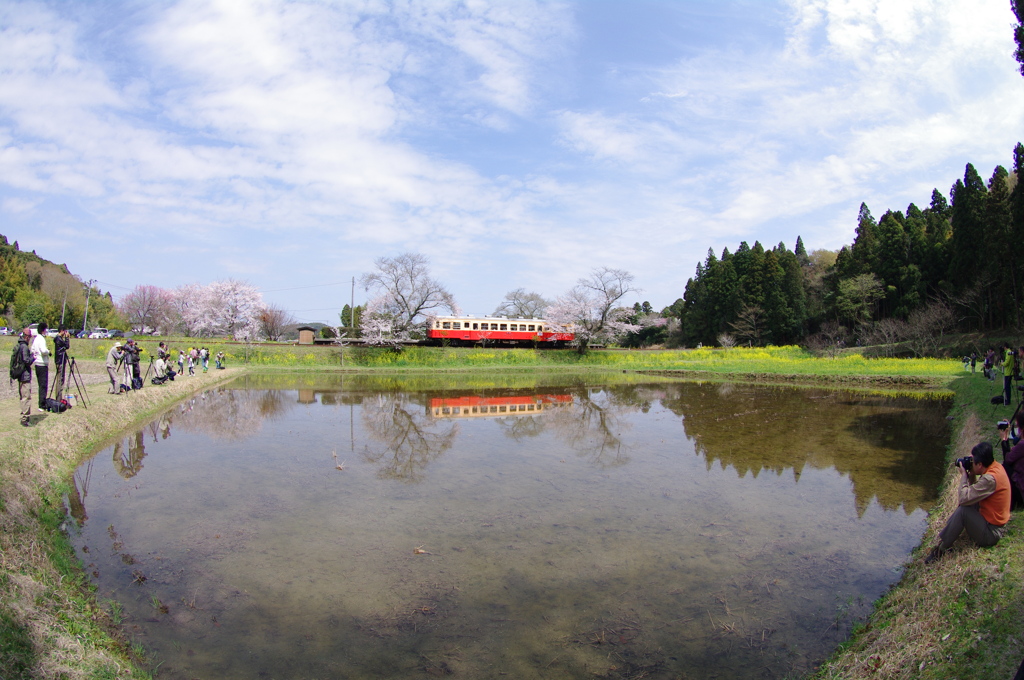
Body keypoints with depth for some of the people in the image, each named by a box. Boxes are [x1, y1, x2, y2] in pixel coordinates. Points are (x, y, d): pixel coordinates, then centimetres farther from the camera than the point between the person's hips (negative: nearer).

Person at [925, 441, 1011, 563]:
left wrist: (964, 475, -16)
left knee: (963, 510, -24)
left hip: (990, 534, -10)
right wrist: (971, 475, -3)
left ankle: (940, 549, -15)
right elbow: (974, 491, 11)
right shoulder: (995, 466, 0)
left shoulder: (990, 479, -29)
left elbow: (964, 498, -27)